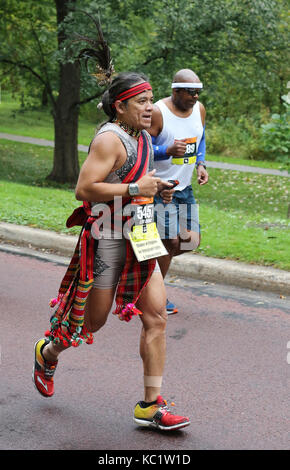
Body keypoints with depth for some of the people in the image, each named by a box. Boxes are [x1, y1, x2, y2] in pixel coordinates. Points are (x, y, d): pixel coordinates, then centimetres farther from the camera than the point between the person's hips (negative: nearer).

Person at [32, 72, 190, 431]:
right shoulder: (110, 139, -16)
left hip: (138, 240, 8)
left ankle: (151, 406, 4)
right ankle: (48, 352, 39)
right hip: (106, 240, -8)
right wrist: (135, 188, -23)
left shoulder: (144, 138, 12)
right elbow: (83, 189, -23)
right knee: (93, 321, 7)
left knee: (156, 316, -2)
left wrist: (156, 190, 9)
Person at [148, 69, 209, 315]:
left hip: (185, 187, 7)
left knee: (191, 241, 8)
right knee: (170, 242, -7)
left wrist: (201, 164, 4)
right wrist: (168, 151, -33)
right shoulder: (158, 112, -17)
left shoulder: (199, 109, 4)